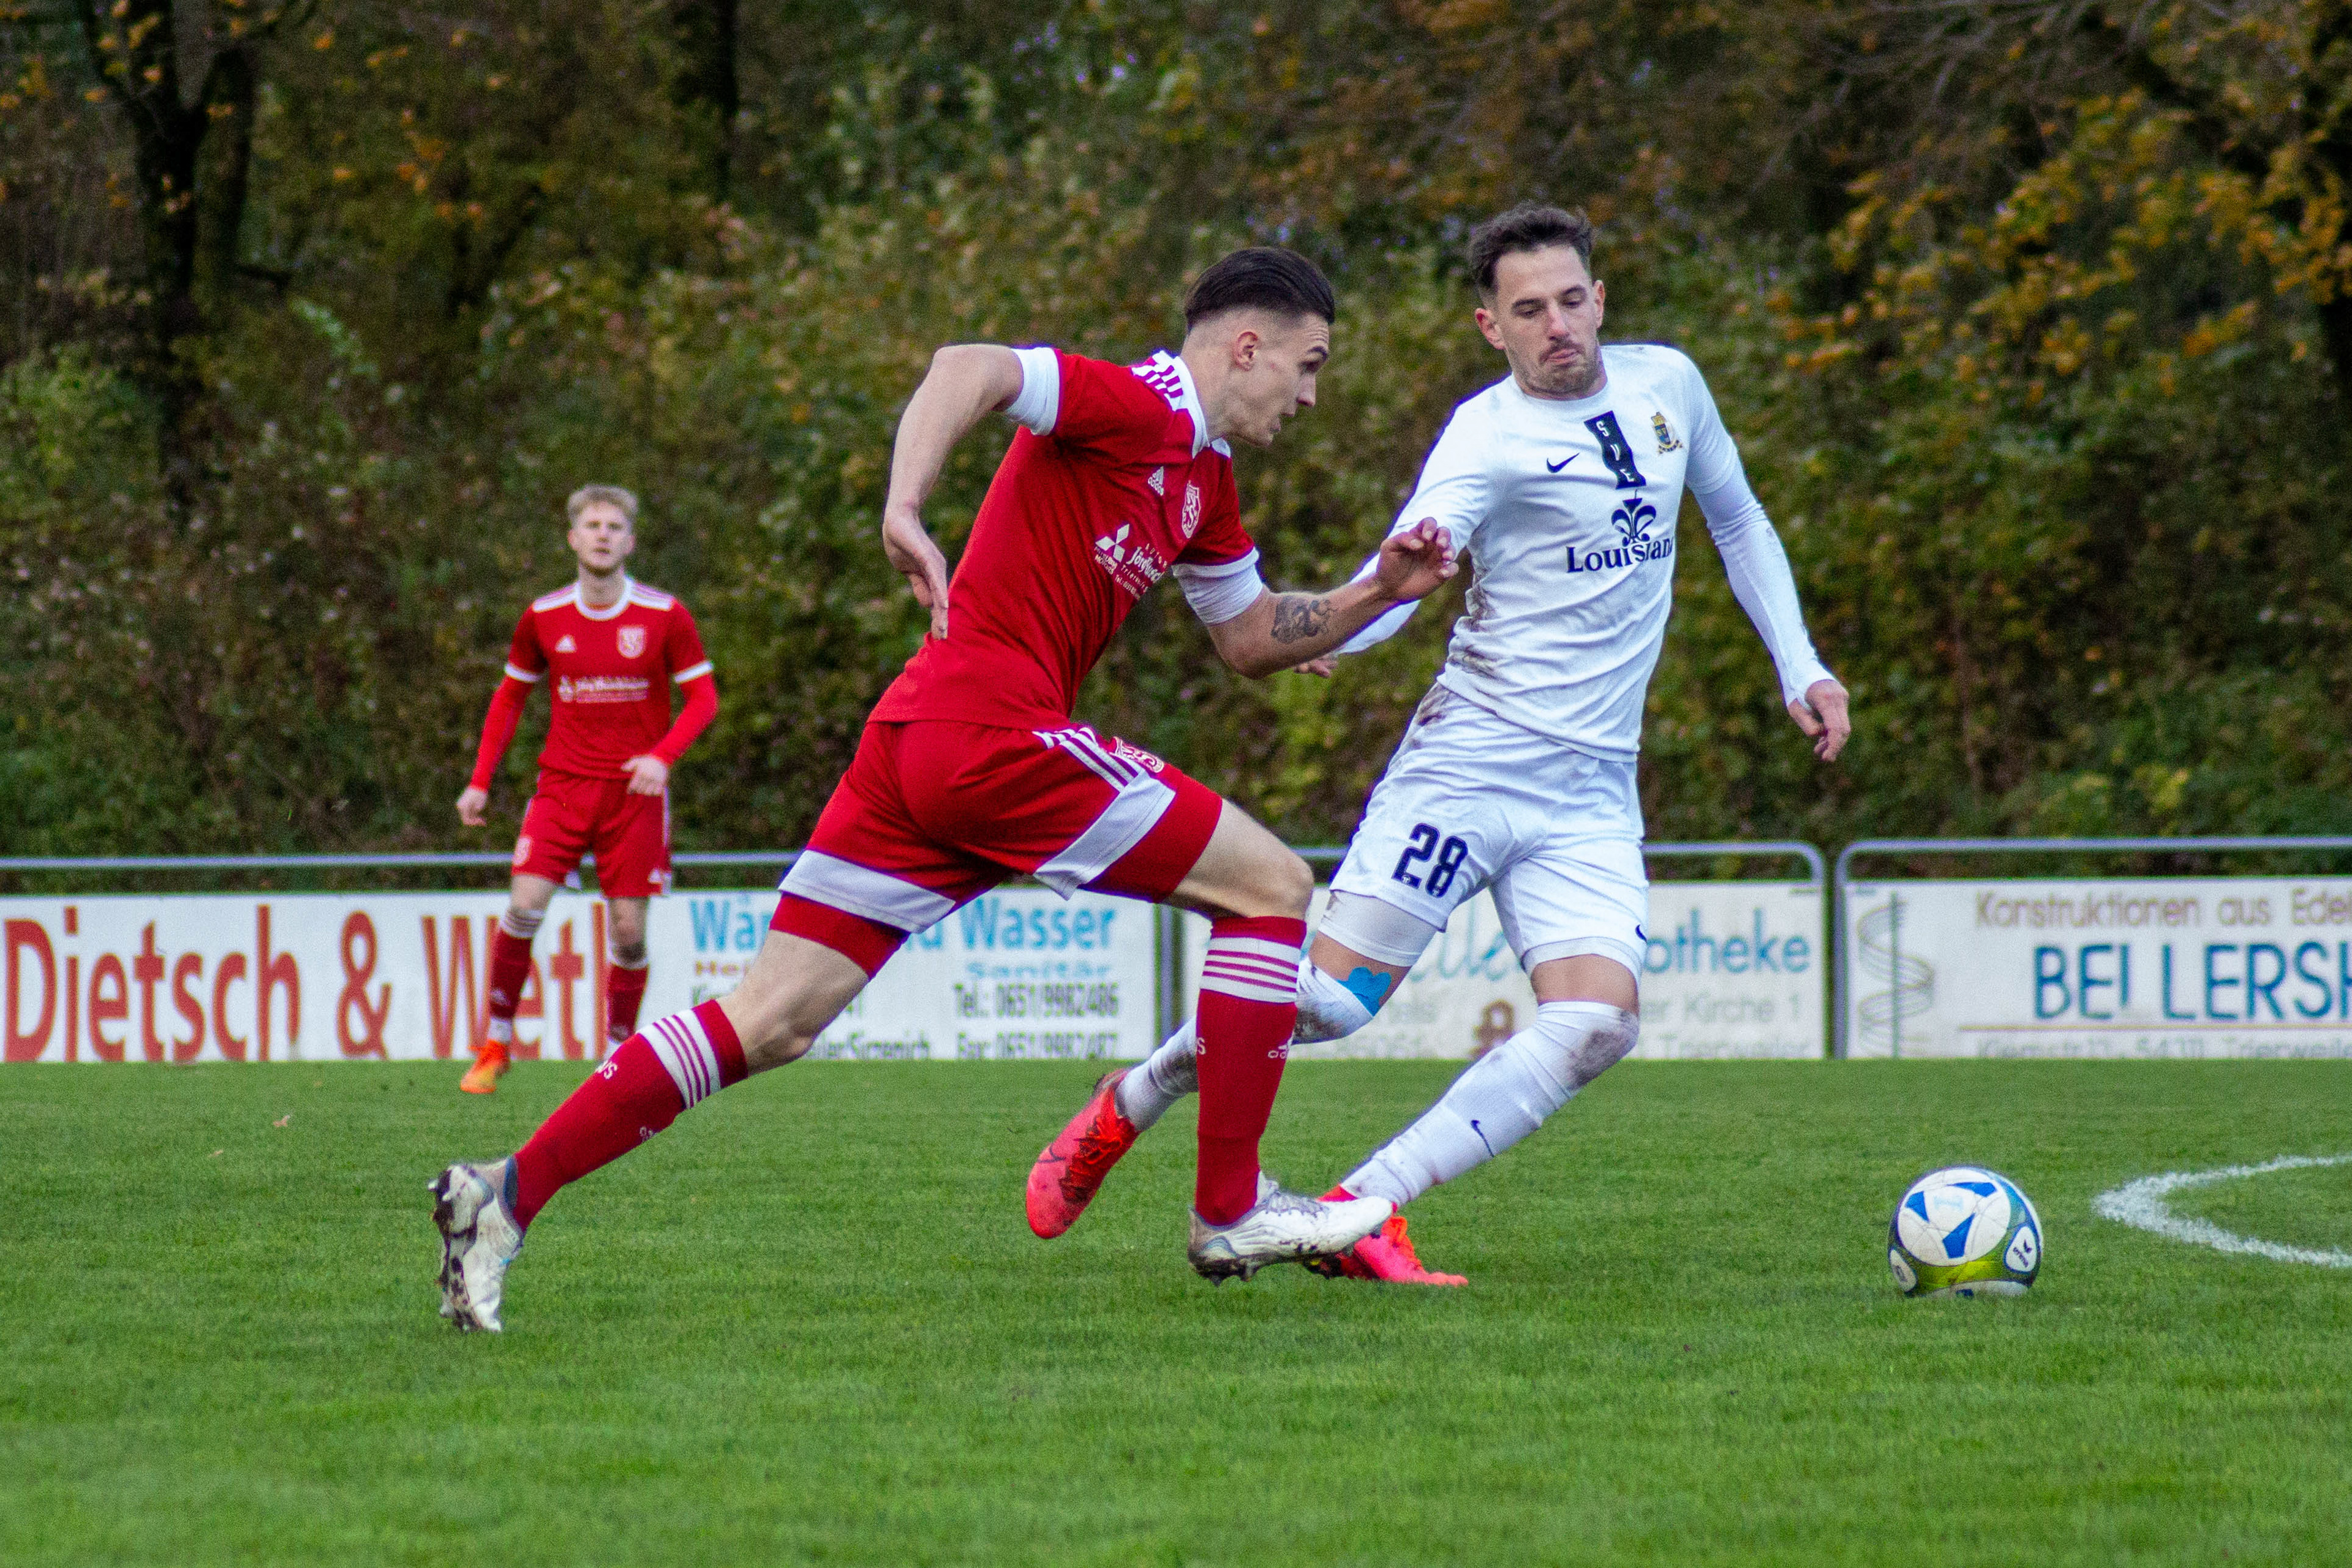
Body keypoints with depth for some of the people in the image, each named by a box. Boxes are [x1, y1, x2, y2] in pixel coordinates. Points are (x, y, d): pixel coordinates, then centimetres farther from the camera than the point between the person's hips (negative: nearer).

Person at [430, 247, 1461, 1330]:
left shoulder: (1201, 476, 23)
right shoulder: (1135, 407, -7)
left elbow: (1253, 640, 33)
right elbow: (971, 367, -23)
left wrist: (1376, 592, 19)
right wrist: (905, 507, -37)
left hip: (919, 745, 10)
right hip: (996, 734, -10)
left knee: (769, 1023, 4)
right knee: (1270, 887, -1)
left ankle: (507, 1193, -3)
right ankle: (1230, 1212, 1)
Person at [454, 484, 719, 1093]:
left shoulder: (664, 617, -4)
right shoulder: (543, 618, 3)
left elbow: (703, 698, -1)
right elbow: (510, 696, 15)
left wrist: (662, 756, -18)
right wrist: (481, 781, 9)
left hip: (635, 791, -1)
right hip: (562, 784, 1)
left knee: (629, 927, -3)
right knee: (524, 906, -14)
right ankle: (496, 1043, -1)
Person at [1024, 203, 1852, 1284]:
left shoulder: (1666, 384, 9)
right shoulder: (1489, 436, -9)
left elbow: (1737, 523, 26)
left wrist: (1799, 668, 19)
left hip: (1594, 792, 5)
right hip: (1471, 759, -5)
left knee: (1596, 1022, -18)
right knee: (1332, 995, -11)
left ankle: (1362, 1211, -17)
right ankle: (1118, 1114, 14)